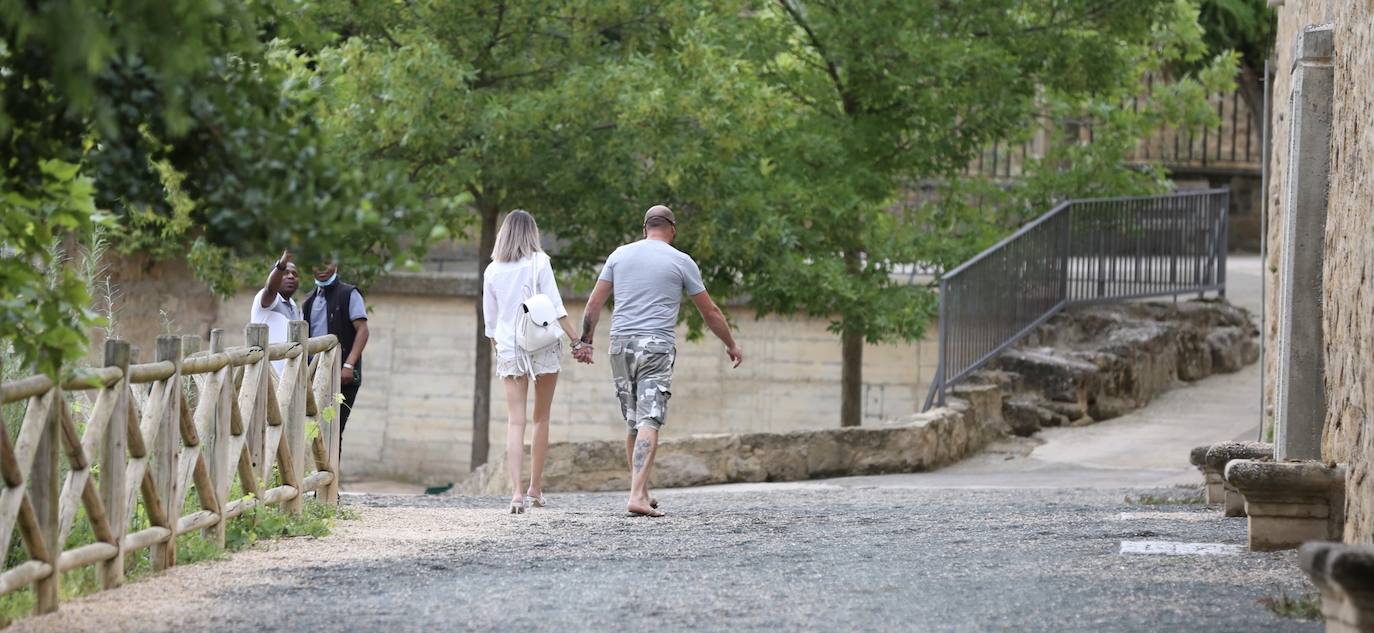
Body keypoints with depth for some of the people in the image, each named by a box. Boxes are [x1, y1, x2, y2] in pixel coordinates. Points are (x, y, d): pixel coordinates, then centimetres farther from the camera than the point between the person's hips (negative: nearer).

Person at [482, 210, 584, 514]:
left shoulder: (492, 271, 6)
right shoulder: (538, 263, -4)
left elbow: (490, 320, 11)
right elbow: (556, 308, -9)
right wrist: (577, 340, -7)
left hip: (509, 350, 2)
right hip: (543, 346, -2)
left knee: (515, 421, -4)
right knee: (541, 419, 11)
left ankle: (517, 492, -19)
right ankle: (535, 489, 16)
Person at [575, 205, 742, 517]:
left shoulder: (620, 255, 11)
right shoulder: (681, 262, 2)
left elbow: (595, 302, 9)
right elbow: (710, 311, 9)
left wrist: (585, 341, 16)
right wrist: (731, 345, 21)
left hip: (621, 344, 4)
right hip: (657, 346, -4)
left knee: (634, 424, 14)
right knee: (649, 423, -11)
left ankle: (642, 492, 21)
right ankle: (637, 496, -23)